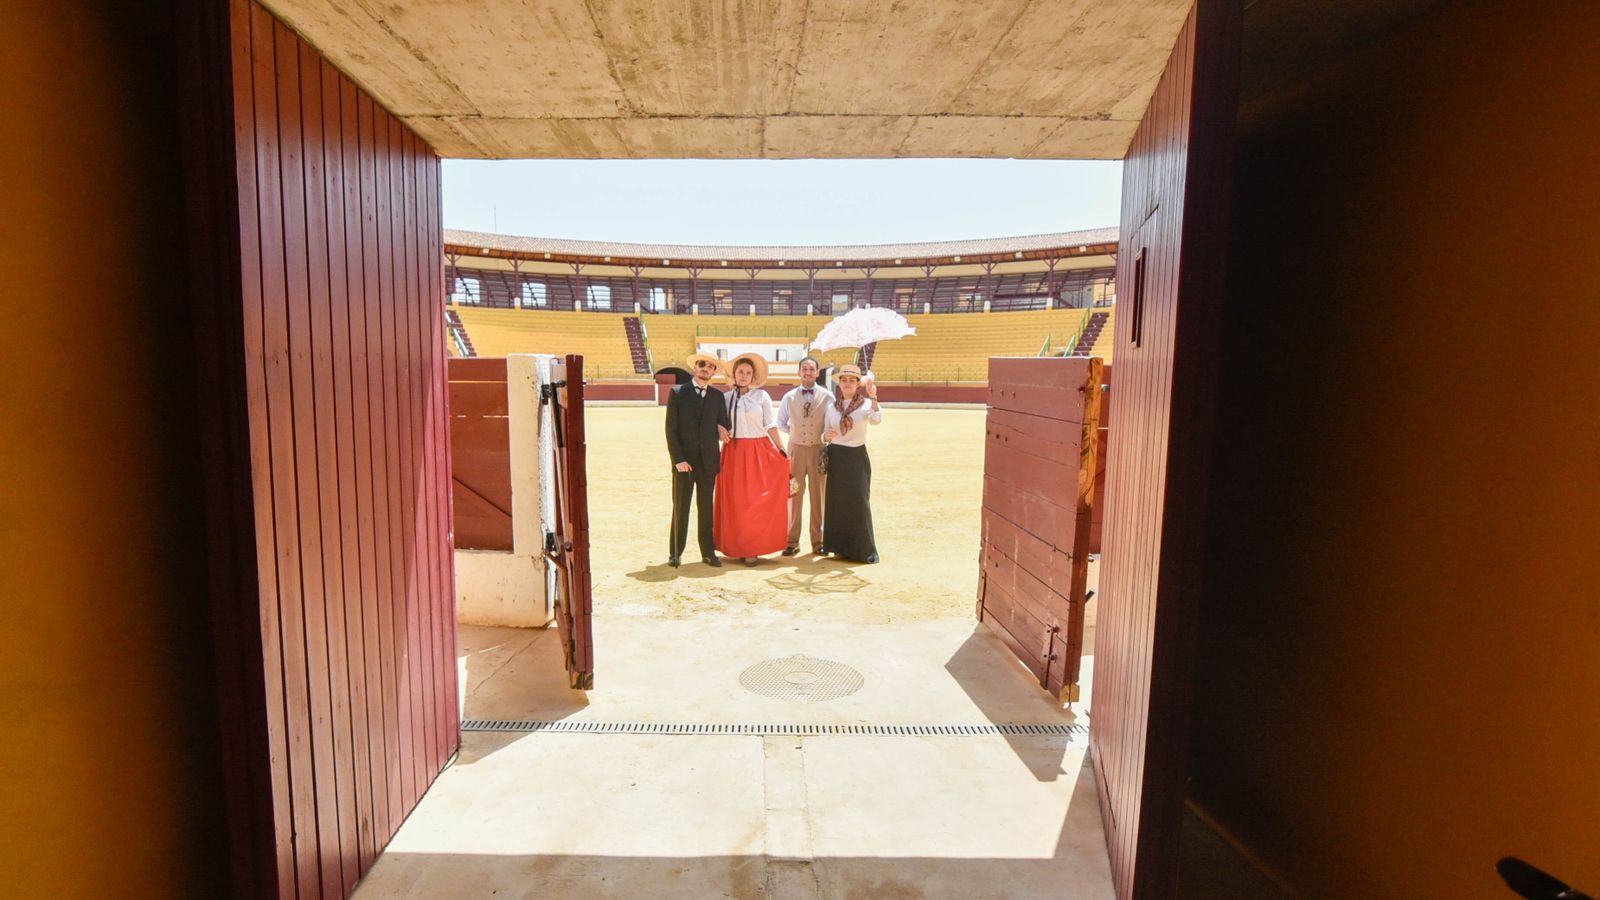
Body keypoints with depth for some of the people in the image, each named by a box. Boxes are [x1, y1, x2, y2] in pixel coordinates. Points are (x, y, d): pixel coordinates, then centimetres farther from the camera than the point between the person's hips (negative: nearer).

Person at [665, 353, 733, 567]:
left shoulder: (718, 396, 10)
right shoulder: (678, 393, 2)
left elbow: (725, 425, 18)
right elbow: (671, 429, -3)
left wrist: (720, 427, -7)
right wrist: (678, 459, -11)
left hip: (708, 460, 2)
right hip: (684, 460, -2)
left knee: (706, 507, 8)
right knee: (680, 507, 2)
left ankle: (708, 552, 15)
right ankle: (675, 553, 12)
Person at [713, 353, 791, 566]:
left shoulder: (762, 396, 4)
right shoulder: (727, 397, 8)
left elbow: (770, 425, 2)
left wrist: (781, 450, -4)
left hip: (758, 452, -1)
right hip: (734, 453, 2)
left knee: (756, 499, -3)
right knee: (734, 501, 2)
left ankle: (752, 548, 4)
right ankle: (737, 546, 12)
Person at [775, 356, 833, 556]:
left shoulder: (827, 396, 0)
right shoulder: (789, 397, 5)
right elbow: (781, 423, 18)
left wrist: (826, 436, -1)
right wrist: (795, 432, 8)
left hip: (819, 449, -1)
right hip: (796, 449, 1)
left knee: (818, 495, 4)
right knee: (795, 494, 2)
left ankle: (818, 541, 13)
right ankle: (792, 541, 10)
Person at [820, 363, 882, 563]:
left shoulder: (866, 404, -2)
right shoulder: (832, 406, 8)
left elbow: (876, 420, -23)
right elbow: (825, 433, 12)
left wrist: (873, 398, -37)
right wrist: (827, 436, -11)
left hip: (857, 457, -3)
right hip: (836, 457, 3)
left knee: (859, 501, -6)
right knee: (836, 501, 5)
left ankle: (863, 549, 5)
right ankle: (840, 547, 15)